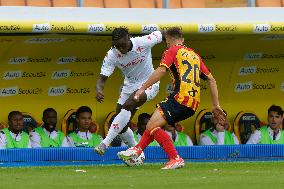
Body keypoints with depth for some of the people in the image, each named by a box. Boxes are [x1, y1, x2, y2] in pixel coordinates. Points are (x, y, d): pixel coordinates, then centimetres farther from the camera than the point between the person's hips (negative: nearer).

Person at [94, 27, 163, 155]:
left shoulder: (143, 42, -23)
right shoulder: (111, 55, -18)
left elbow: (161, 34, -5)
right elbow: (103, 77, -18)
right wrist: (99, 90, -41)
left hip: (149, 84, -4)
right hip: (129, 86, 5)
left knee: (128, 105, -30)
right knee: (122, 126, 1)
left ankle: (105, 143, -32)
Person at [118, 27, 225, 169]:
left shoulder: (172, 51, 5)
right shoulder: (194, 55, 25)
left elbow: (161, 70, -12)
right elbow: (211, 80, 23)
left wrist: (143, 88, -11)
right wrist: (216, 106, 24)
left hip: (181, 97, -8)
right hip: (193, 104, 8)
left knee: (152, 126, -13)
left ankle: (176, 159, -22)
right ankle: (137, 150, 28)